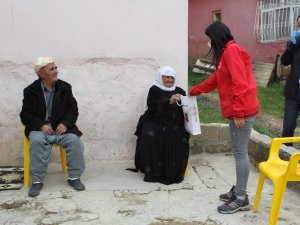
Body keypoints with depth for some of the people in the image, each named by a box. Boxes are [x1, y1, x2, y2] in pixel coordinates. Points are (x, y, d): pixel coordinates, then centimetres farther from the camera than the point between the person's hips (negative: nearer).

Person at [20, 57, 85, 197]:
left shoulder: (65, 87, 4)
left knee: (74, 140, -27)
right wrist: (41, 125, -21)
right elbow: (25, 115, -2)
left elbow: (73, 109, 4)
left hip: (61, 126, 2)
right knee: (37, 141, -34)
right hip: (39, 128, -1)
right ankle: (37, 181, -23)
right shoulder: (30, 91, 0)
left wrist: (65, 123, -16)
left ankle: (74, 177, -12)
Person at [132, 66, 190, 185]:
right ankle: (152, 172, -21)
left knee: (180, 139, -30)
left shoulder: (180, 91, 19)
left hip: (175, 123, 2)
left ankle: (175, 172, -19)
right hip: (156, 121, -2)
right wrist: (169, 101, -20)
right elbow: (151, 106, -9)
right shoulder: (154, 89, 8)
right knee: (150, 137, -32)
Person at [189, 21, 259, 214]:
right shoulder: (226, 53, 19)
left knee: (241, 153, -5)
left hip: (242, 112, -10)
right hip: (237, 112, 10)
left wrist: (238, 113, -22)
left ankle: (241, 199, 2)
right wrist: (194, 91, 38)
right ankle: (238, 191, 22)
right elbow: (216, 79, 30)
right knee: (238, 152, 13)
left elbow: (240, 84, -21)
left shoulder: (232, 51, -13)